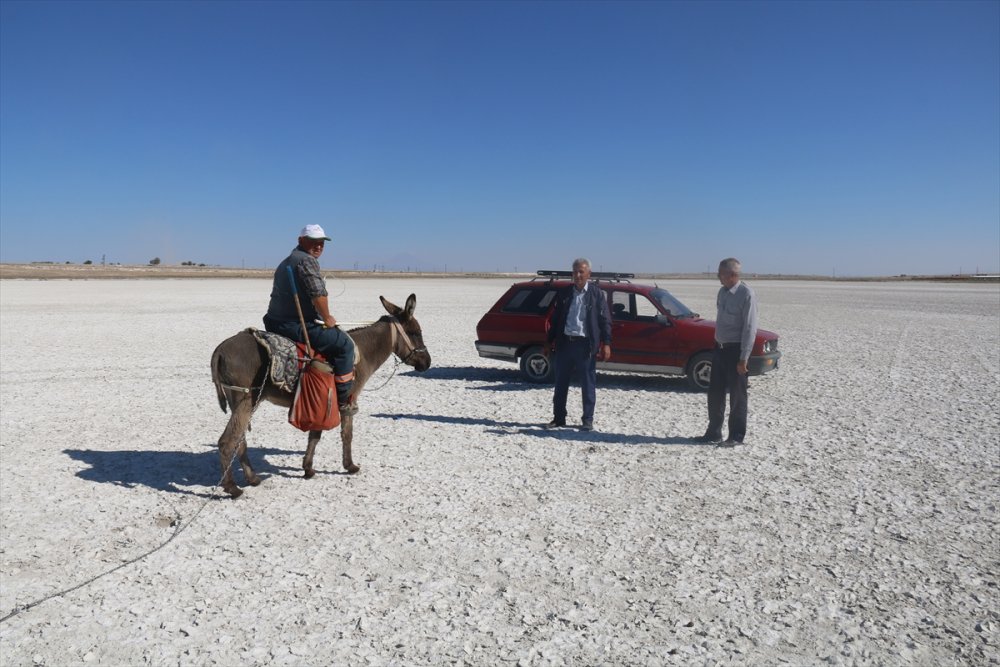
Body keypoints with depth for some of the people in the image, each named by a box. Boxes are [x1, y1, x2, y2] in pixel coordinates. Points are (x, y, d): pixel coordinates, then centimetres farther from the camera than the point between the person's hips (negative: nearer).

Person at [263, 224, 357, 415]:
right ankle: (343, 401, -2)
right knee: (344, 344, -5)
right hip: (298, 326, -11)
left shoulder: (284, 263, 22)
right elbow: (318, 294, -22)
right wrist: (327, 319, -7)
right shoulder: (306, 260, -12)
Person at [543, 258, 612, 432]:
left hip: (585, 344, -3)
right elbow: (555, 319, 13)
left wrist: (606, 343, -11)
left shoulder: (597, 294, 1)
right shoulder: (564, 293, 9)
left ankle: (588, 420, 12)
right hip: (565, 343, 3)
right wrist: (549, 342, 11)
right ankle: (558, 418, 20)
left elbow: (605, 320, -2)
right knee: (561, 384, 9)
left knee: (588, 384, 3)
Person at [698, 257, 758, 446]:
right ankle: (714, 433, 25)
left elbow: (750, 328, -17)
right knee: (715, 393, 12)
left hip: (735, 349, -7)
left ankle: (736, 437, 16)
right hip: (720, 348, 7)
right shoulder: (722, 291, 7)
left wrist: (743, 358, -19)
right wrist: (717, 345, 15)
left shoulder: (746, 294, -16)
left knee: (737, 395, 4)